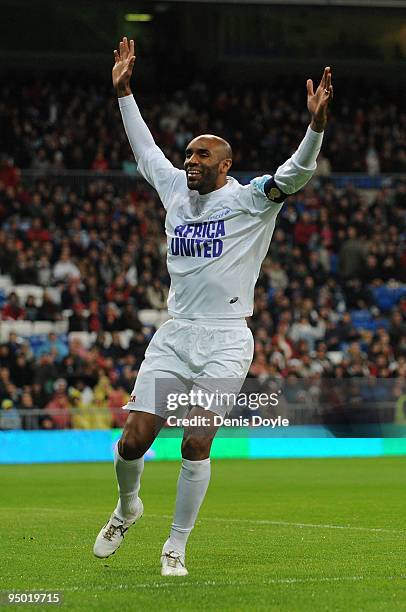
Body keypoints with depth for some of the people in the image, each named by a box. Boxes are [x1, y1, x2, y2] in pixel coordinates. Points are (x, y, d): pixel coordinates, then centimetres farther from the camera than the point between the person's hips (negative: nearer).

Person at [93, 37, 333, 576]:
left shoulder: (249, 199, -1)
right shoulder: (177, 190, 13)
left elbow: (297, 172, -15)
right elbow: (144, 149, 27)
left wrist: (316, 126, -32)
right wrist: (123, 91, 28)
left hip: (224, 342, -4)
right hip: (174, 335, 4)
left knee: (196, 445, -9)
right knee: (134, 438, -3)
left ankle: (176, 546, 5)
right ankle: (127, 507, 27)